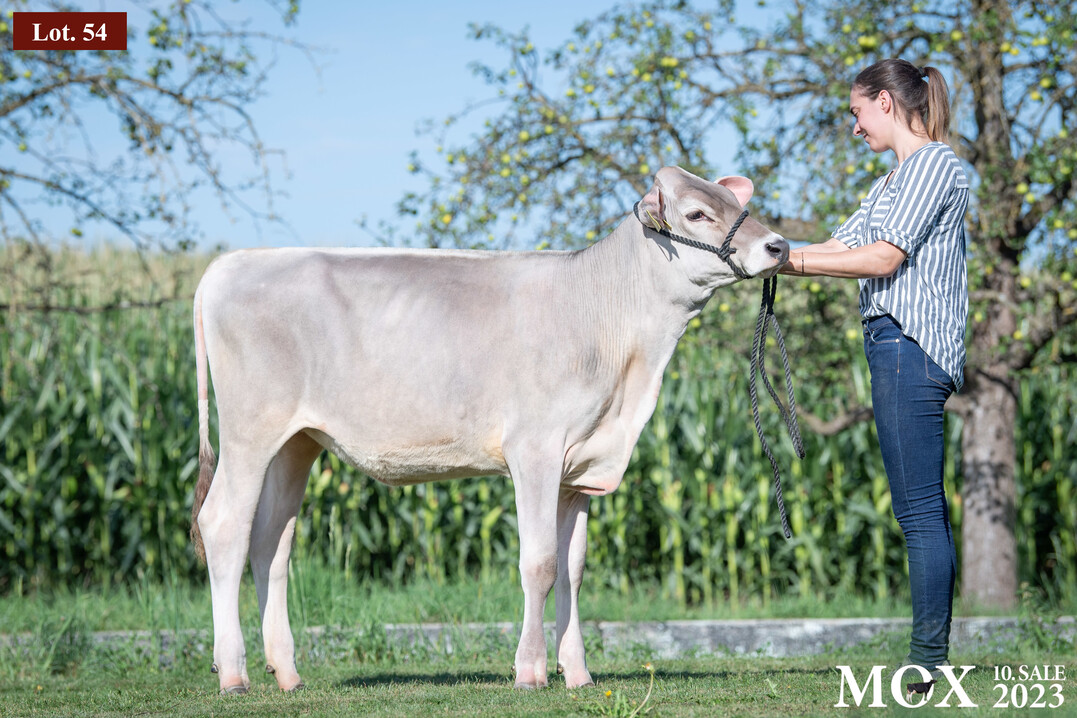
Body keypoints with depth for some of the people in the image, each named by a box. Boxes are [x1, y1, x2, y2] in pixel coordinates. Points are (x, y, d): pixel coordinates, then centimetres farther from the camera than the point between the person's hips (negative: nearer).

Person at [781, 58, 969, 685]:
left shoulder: (935, 163, -6)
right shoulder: (894, 181, 25)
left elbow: (884, 257, -14)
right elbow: (841, 246, 20)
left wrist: (791, 261, -12)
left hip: (912, 345, -10)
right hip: (897, 345, 10)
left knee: (920, 509, -11)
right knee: (924, 509, 8)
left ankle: (928, 662, -11)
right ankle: (931, 658, 9)